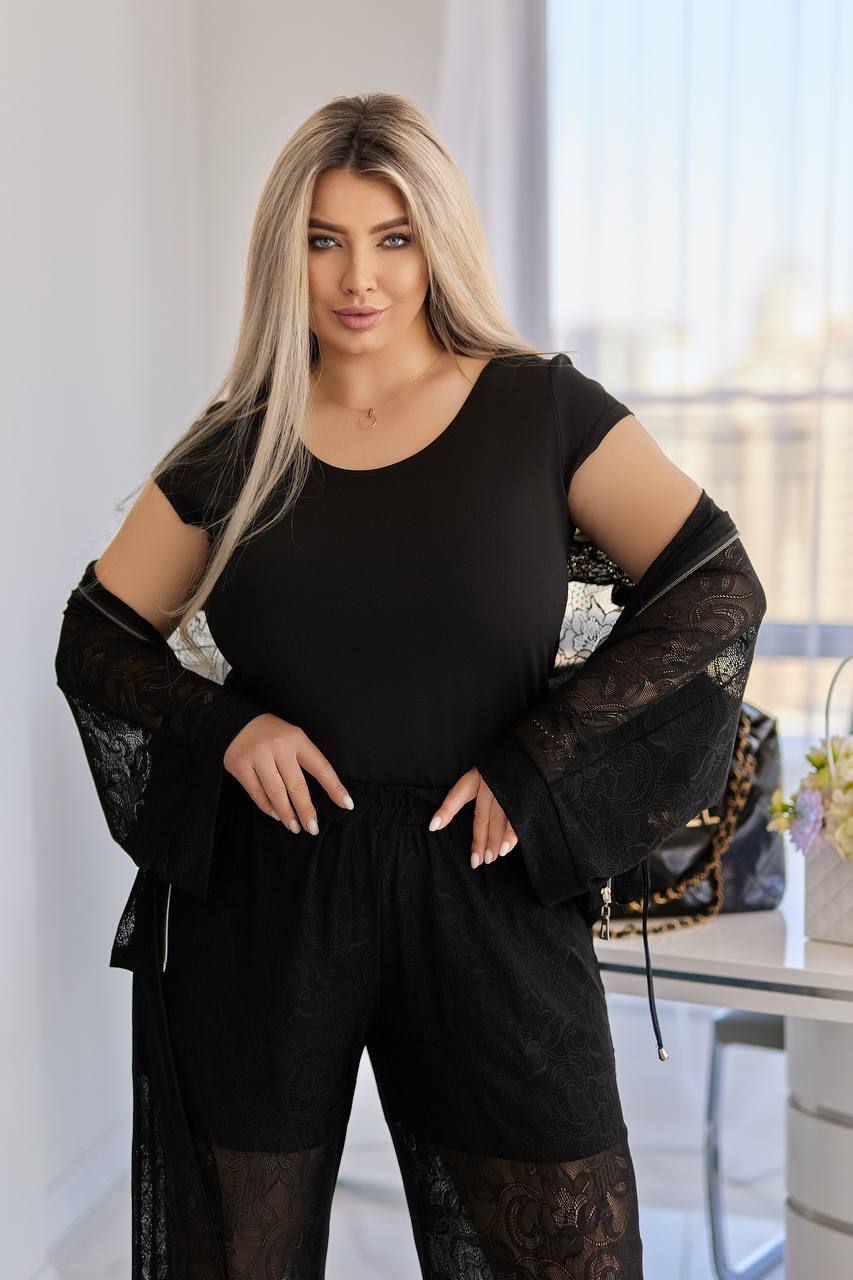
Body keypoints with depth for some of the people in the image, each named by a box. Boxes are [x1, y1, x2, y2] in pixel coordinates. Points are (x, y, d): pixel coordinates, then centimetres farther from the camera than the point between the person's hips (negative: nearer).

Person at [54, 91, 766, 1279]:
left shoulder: (540, 409, -1)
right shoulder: (234, 447, 4)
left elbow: (720, 592, -3)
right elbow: (95, 646, 10)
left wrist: (539, 765, -11)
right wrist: (226, 726, -10)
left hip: (483, 894, -1)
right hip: (261, 906, 2)